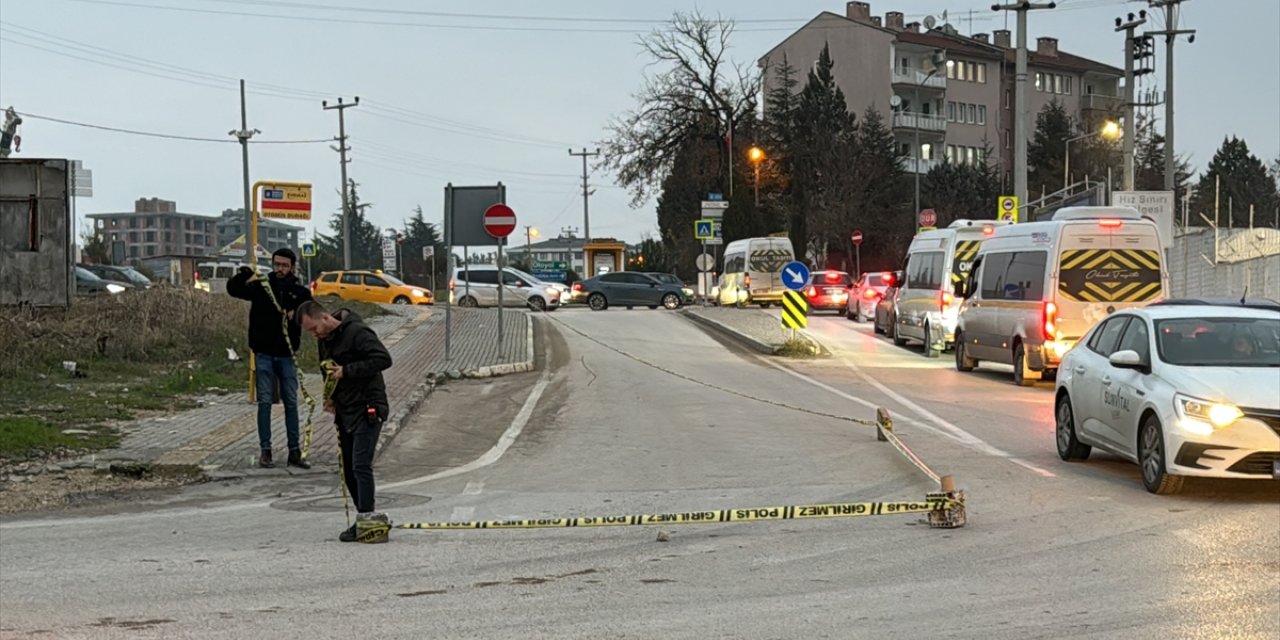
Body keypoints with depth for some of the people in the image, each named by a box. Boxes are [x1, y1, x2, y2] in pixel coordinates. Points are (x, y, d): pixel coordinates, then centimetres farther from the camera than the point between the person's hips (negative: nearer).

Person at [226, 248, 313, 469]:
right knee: (265, 402, 1)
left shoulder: (300, 291, 2)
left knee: (291, 403, 5)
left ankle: (294, 452, 10)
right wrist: (244, 276, -27)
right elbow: (232, 289, -7)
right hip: (264, 354, -1)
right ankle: (265, 451, 7)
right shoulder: (261, 286, 0)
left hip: (287, 354, 1)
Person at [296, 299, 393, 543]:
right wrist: (331, 397, 9)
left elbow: (384, 359, -24)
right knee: (348, 469, 10)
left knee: (361, 465, -16)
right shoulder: (324, 340, 13)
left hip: (367, 410, -9)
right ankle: (366, 520, 17)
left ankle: (367, 518, -15)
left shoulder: (357, 332, -15)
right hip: (345, 411, 9)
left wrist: (346, 371, -22)